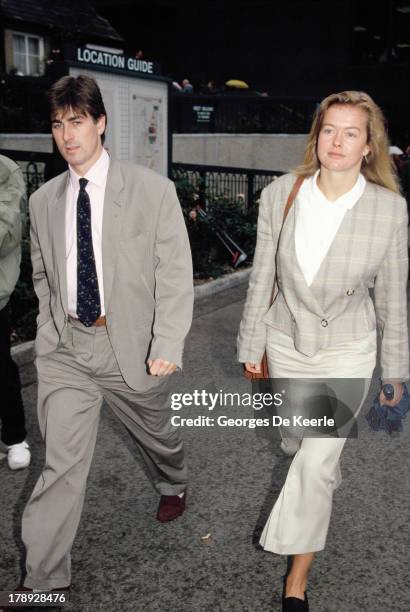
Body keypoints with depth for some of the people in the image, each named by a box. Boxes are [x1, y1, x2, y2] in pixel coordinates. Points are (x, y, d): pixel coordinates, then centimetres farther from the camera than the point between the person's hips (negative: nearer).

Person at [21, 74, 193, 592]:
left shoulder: (153, 191, -7)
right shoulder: (43, 201, 5)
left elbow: (175, 274, -10)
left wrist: (167, 347, -16)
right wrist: (48, 333, 7)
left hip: (132, 345, -2)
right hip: (65, 349, 2)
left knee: (155, 433, 21)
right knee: (61, 462, 1)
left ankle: (172, 486, 55)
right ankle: (44, 580, 15)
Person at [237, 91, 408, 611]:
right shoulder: (280, 195, -13)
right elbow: (261, 278, -3)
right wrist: (251, 345, 4)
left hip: (346, 350, -2)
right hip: (286, 341, 3)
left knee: (316, 460, -3)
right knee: (296, 441, 22)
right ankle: (325, 476, 61)